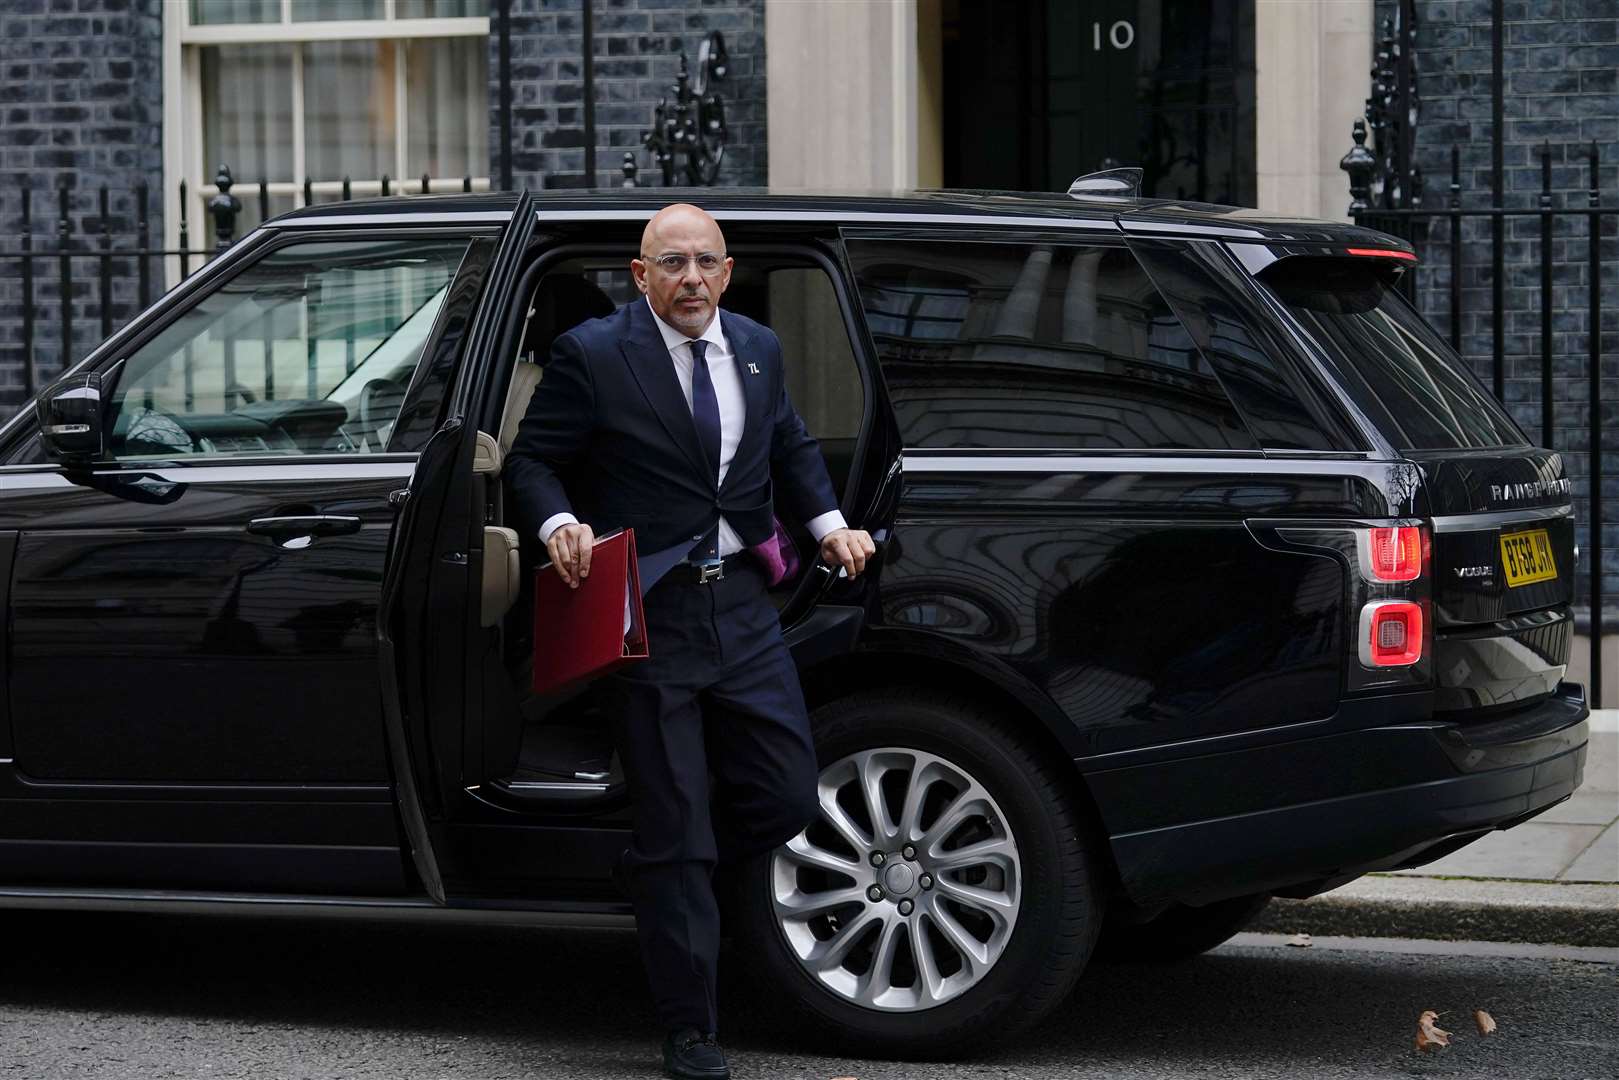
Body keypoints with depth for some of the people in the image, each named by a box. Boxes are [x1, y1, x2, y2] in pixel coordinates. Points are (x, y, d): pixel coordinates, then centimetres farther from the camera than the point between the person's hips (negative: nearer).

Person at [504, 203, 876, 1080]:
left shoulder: (758, 350, 11)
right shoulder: (591, 355, -6)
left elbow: (791, 447, 25)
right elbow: (532, 459, -2)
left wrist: (826, 522, 10)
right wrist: (559, 524, -21)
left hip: (740, 606, 5)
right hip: (647, 615, -5)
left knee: (786, 797, 4)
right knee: (675, 822, 0)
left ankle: (655, 876, 33)